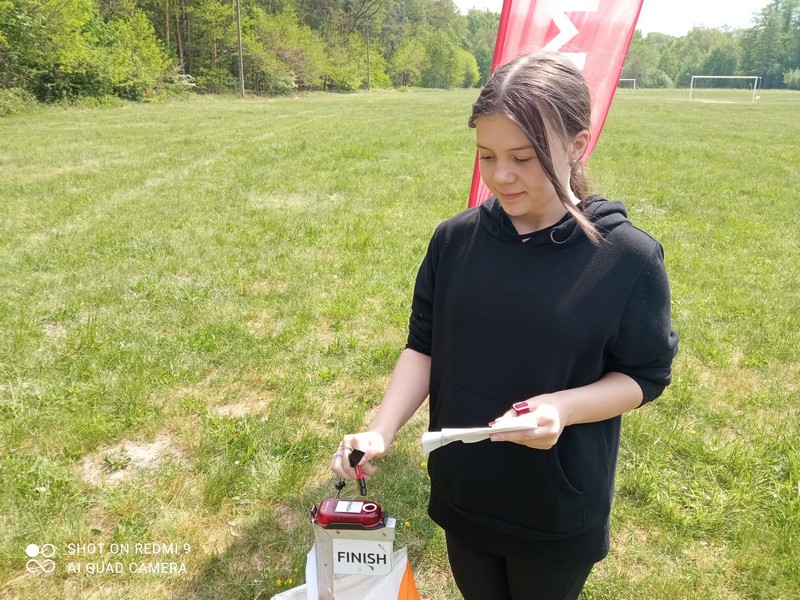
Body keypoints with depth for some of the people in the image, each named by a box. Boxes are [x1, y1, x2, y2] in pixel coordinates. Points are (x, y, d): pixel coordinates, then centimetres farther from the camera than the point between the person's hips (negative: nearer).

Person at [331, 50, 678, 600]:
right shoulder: (456, 239, -10)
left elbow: (644, 375, -9)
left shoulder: (628, 257, -18)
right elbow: (423, 347, -3)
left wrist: (563, 407, -27)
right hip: (461, 491, 3)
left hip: (559, 511, -2)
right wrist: (381, 431, -16)